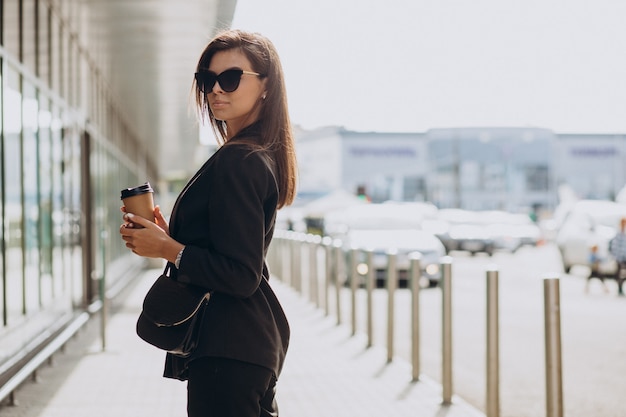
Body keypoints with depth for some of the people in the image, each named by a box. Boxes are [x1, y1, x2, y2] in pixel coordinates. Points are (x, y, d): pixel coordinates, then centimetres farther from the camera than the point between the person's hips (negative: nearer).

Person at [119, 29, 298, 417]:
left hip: (228, 349, -11)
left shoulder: (236, 162, -17)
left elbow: (241, 277, -21)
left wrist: (169, 249, -13)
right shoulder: (263, 156, 13)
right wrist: (171, 236, 9)